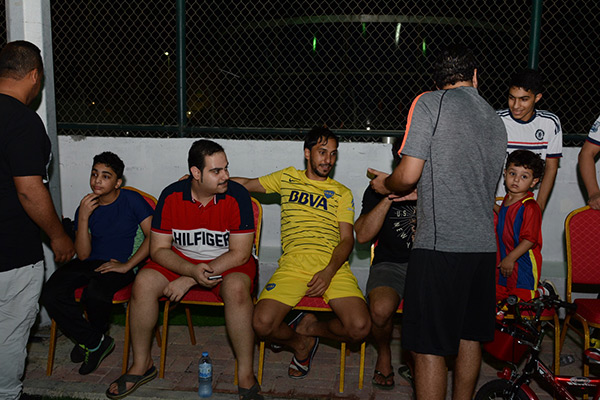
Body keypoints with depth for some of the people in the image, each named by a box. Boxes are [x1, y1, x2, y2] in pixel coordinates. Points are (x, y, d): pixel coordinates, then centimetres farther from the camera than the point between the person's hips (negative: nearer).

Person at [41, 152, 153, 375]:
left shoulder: (132, 200, -2)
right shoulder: (86, 208, 7)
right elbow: (83, 254, -1)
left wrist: (127, 266, -16)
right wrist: (83, 218, -13)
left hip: (121, 265, -4)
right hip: (91, 263, 4)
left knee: (94, 294, -34)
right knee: (51, 294, -22)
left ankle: (89, 340, 2)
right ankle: (95, 342, -3)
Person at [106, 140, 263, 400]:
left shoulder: (237, 196, -17)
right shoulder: (171, 196, -9)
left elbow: (240, 253, -17)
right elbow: (159, 249, -6)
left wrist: (189, 280, -20)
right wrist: (192, 270, -26)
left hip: (228, 264, -2)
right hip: (181, 261, 3)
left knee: (236, 288, -35)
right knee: (143, 282, -22)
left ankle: (246, 375, -19)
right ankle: (142, 365, -1)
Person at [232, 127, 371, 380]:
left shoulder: (342, 193, 16)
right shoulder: (288, 178, 21)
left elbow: (347, 239, 7)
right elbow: (246, 184, 29)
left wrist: (329, 272, -11)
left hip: (333, 265, 0)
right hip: (293, 264, 0)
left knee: (360, 327, -22)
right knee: (262, 324, -22)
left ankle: (310, 327, 11)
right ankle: (301, 343, 12)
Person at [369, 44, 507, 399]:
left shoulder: (430, 103, -4)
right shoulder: (496, 121, 16)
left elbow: (408, 175, -13)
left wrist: (385, 185, 12)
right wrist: (404, 191, 28)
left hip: (440, 245, -7)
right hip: (484, 245, 7)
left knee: (430, 347, -1)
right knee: (469, 336, 19)